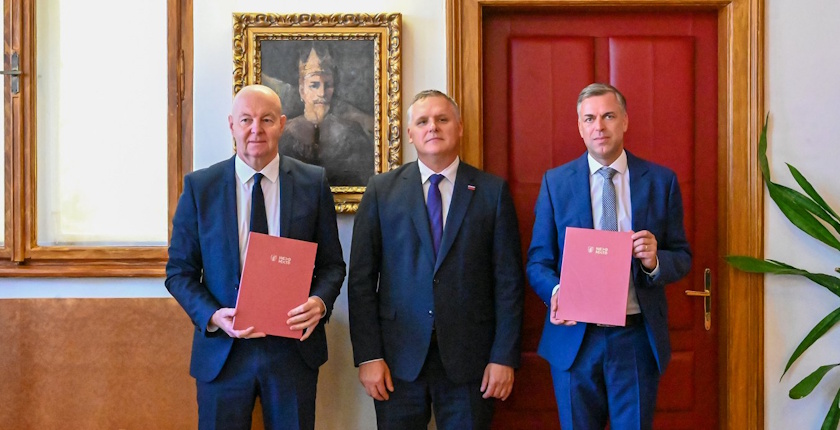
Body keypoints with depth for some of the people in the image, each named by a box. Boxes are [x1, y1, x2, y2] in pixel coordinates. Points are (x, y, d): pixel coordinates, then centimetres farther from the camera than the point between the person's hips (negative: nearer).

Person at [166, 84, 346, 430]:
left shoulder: (313, 183, 1)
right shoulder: (199, 187, 0)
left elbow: (331, 264, 5)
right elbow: (180, 271, 2)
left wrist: (320, 302, -16)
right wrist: (212, 316, -15)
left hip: (294, 346, 1)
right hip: (222, 349, 0)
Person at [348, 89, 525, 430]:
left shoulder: (493, 191, 3)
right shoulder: (381, 190, 4)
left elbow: (508, 280, 1)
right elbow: (361, 278, 1)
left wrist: (505, 357, -4)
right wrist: (368, 356, -5)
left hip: (469, 357, 0)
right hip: (398, 356, 1)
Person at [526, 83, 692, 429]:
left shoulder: (661, 180, 2)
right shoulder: (555, 181, 2)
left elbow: (682, 258, 4)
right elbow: (538, 260, 2)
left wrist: (655, 261, -18)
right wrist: (556, 292, -19)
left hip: (638, 336, 0)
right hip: (574, 336, 0)